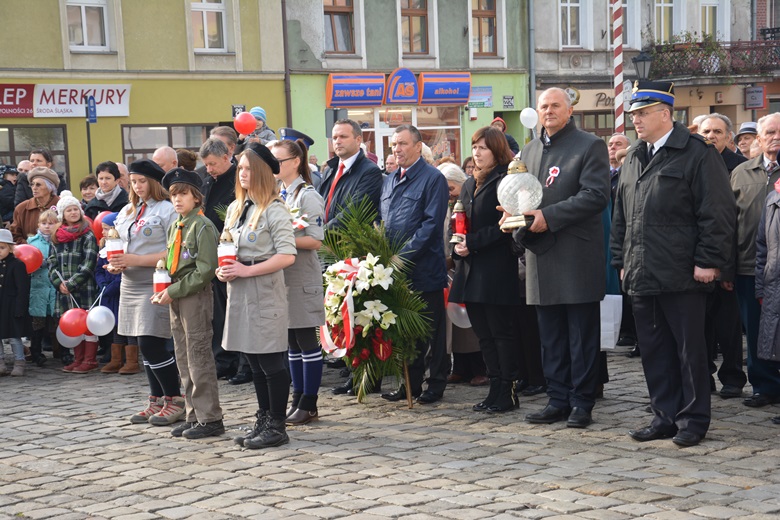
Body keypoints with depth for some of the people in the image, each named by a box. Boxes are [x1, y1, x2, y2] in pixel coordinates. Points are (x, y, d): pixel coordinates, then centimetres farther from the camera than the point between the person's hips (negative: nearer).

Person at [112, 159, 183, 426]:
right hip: (131, 284, 7)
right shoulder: (126, 212, 16)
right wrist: (113, 263, -1)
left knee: (151, 344, -11)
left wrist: (136, 260, -19)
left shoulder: (167, 210, -7)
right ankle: (157, 401, 19)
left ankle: (174, 401, 1)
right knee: (146, 347, 10)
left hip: (156, 284, -7)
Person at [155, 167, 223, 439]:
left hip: (196, 297, -9)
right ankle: (193, 416, 20)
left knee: (199, 359, -5)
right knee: (184, 362, 12)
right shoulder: (174, 227, 15)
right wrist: (163, 291, 5)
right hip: (176, 299, 9)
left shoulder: (202, 226, -11)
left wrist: (174, 291, -17)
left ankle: (210, 419, 1)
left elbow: (205, 270, -18)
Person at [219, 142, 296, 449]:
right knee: (255, 362, 14)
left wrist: (247, 270, -19)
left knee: (270, 361, -3)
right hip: (240, 293, 8)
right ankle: (263, 423, 22)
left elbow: (287, 256, -17)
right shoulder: (235, 208, 14)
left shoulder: (274, 210, -10)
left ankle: (276, 427, 5)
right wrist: (223, 269, 1)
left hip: (265, 291, -8)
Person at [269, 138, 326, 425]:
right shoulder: (276, 195, 12)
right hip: (281, 275, 7)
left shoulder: (307, 196, -9)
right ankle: (298, 399, 18)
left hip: (302, 278, -7)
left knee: (306, 341, -1)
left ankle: (309, 404, 5)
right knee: (291, 342, 11)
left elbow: (315, 241, -14)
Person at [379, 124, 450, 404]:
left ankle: (436, 384, 13)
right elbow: (381, 222, 19)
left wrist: (404, 256, -20)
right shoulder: (389, 181, 15)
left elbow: (431, 224, -15)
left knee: (431, 329, 3)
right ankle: (411, 383, 22)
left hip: (425, 269, -7)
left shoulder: (432, 179, -7)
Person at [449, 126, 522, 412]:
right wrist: (458, 247, 1)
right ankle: (496, 388, 16)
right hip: (472, 271, 8)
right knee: (484, 333, 10)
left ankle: (508, 392, 3)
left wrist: (472, 243, -15)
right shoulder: (469, 185, 18)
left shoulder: (505, 181, -7)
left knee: (502, 332, -3)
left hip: (497, 270, -8)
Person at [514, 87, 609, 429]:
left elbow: (596, 195, -14)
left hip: (577, 257, -6)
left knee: (582, 334, 0)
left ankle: (582, 402, 7)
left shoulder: (590, 146, -3)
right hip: (542, 257, 6)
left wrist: (548, 216, -19)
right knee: (551, 336, 10)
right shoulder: (529, 151, 18)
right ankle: (558, 400, 18)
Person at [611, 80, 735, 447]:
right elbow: (621, 217, 21)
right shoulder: (633, 159, 16)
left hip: (682, 277, -7)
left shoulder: (697, 154, -6)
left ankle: (693, 420, 11)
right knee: (654, 350, 11)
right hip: (641, 277, 7)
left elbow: (717, 213, -10)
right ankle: (665, 417, 20)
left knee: (689, 349, 2)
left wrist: (708, 262, -15)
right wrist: (621, 261, 15)